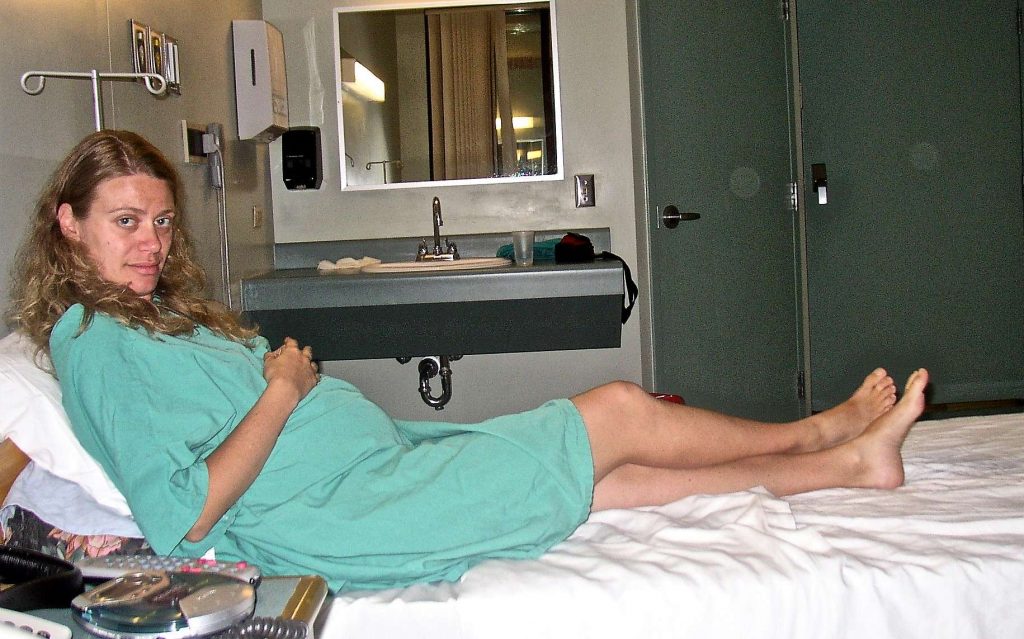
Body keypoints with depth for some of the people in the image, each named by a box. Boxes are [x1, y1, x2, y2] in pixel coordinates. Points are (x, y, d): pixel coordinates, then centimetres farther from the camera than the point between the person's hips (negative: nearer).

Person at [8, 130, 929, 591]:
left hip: (386, 463, 9)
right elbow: (187, 514, -21)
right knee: (621, 410, -3)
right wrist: (281, 391, -16)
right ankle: (822, 429, 19)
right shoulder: (93, 340, -12)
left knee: (618, 476, 7)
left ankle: (848, 460, 18)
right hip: (339, 515, -9)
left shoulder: (154, 317, 17)